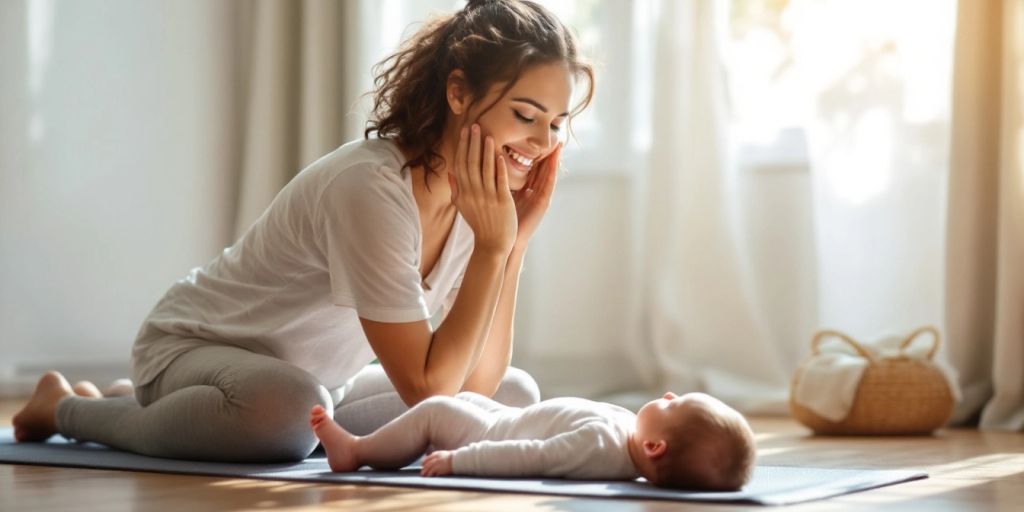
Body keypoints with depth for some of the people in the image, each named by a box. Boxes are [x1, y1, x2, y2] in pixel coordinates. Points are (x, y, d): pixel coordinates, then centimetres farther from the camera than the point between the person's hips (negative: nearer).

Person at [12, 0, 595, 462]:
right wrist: (492, 248, -32)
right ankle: (70, 409, -5)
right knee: (285, 407, -41)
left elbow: (476, 384, -11)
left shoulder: (485, 190, -8)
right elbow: (427, 390, -31)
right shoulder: (370, 189, -31)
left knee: (516, 396, 5)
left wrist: (515, 241, -18)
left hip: (315, 379, 9)